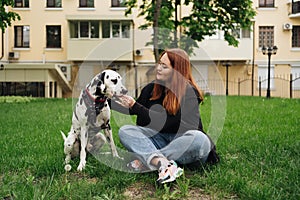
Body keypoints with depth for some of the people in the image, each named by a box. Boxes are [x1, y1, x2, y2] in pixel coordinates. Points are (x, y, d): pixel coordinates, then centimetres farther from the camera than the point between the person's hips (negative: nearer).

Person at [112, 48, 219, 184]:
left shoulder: (189, 93, -13)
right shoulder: (151, 88, 3)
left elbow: (163, 123, -19)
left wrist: (134, 106, -19)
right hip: (158, 139, 4)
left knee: (199, 139, -36)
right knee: (125, 131, -17)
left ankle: (146, 160, -30)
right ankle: (163, 163, -41)